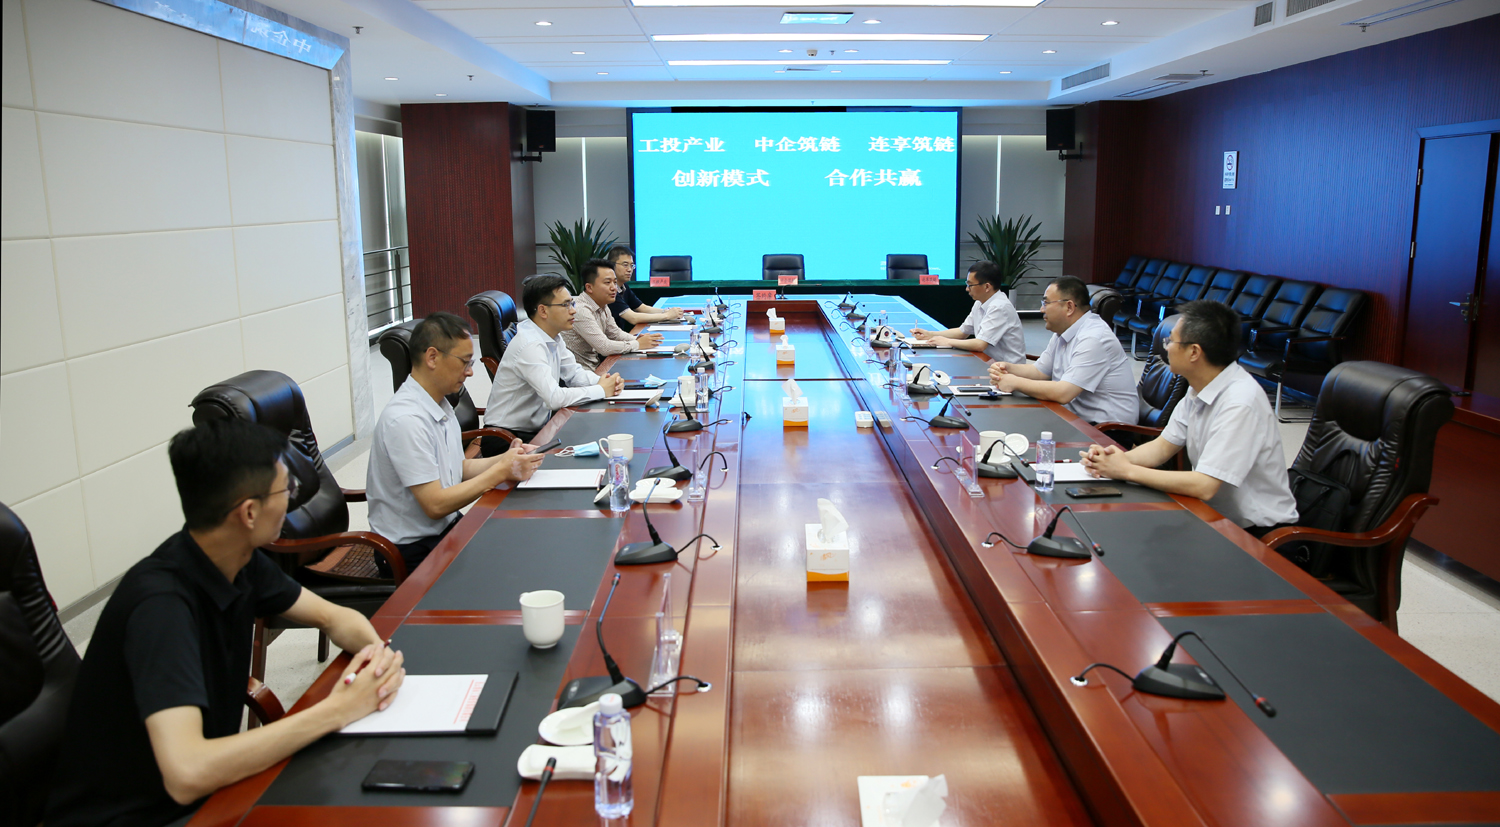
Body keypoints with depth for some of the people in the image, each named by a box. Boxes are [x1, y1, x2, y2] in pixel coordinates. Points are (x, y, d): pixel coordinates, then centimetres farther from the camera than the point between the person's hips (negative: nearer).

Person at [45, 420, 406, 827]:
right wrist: (336, 710, -31)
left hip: (204, 792, 7)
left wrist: (377, 652, -15)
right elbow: (187, 774, -37)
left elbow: (333, 617, 7)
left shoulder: (240, 563, -5)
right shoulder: (162, 604, -28)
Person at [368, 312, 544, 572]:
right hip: (414, 552, -9)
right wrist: (500, 472, -19)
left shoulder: (441, 405, 6)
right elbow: (435, 504, -24)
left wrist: (505, 459, -2)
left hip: (445, 528, 9)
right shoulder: (406, 420, -24)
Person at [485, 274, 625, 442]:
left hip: (538, 426, 9)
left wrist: (605, 382, -7)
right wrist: (601, 390, -20)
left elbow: (573, 373, 13)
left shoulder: (553, 336, 3)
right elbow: (554, 398, -32)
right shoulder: (530, 346, -25)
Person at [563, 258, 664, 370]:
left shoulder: (603, 306, 8)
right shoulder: (581, 309, -21)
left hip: (597, 364, 9)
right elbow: (604, 347, -23)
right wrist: (638, 344, -13)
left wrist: (637, 339, 1)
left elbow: (615, 333, 21)